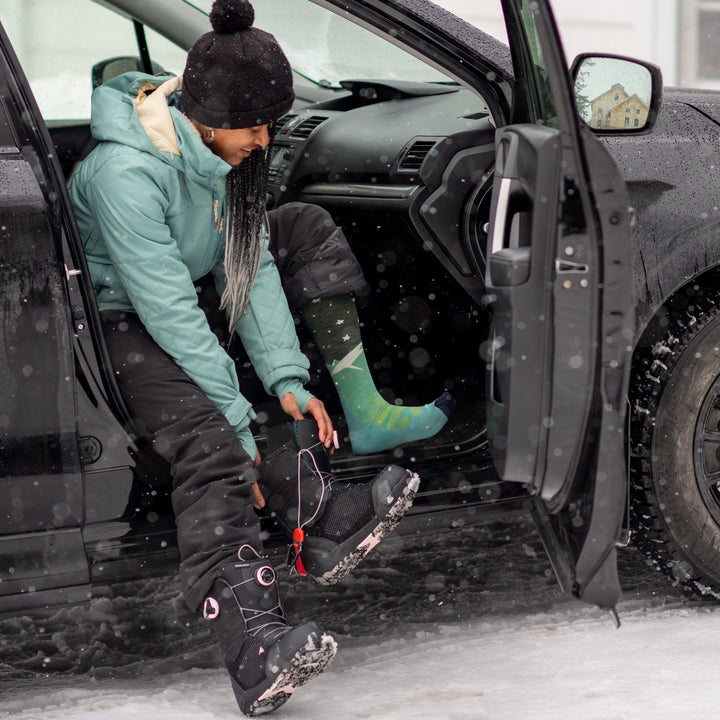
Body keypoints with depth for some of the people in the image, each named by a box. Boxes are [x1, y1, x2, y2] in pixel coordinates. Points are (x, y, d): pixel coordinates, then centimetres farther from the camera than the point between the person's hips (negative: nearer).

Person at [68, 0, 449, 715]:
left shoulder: (225, 144, -7)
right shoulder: (125, 171, -32)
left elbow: (250, 262, -5)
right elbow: (168, 310, -32)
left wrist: (287, 378, -15)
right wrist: (241, 419, -31)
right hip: (120, 315, -9)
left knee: (307, 229, 2)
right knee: (207, 437, -33)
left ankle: (362, 413, -2)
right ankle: (255, 646, -50)